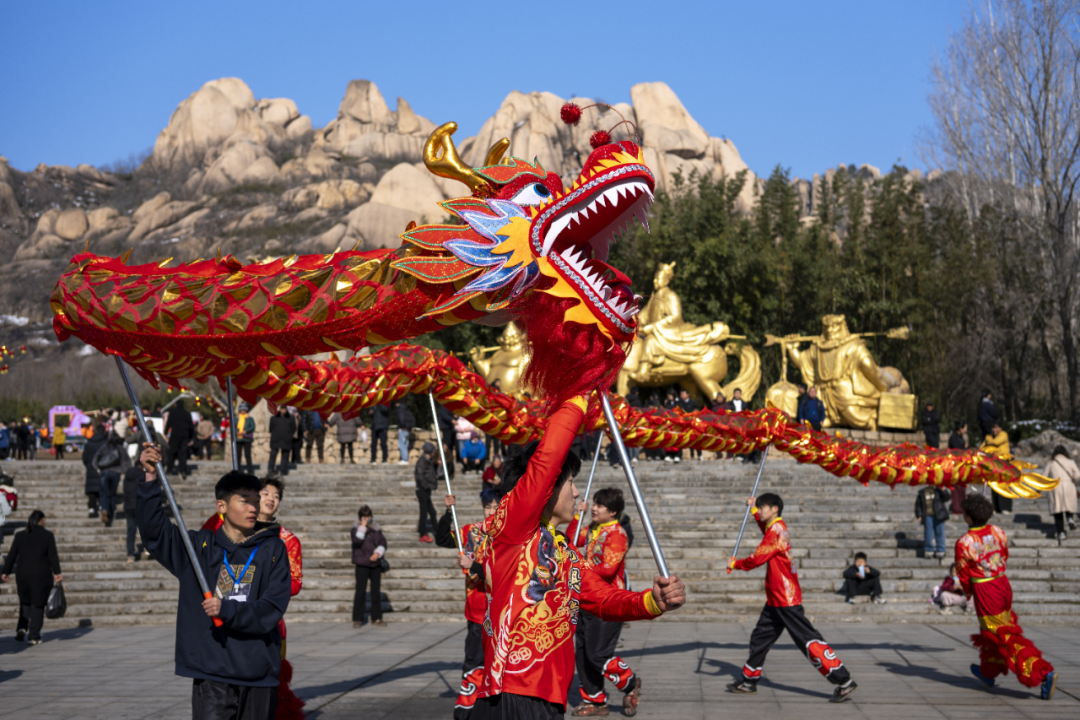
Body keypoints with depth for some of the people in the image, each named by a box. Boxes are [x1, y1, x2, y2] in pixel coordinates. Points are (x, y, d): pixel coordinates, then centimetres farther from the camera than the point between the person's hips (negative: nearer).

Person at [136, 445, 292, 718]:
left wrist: (227, 610, -19)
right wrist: (150, 479, -13)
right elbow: (154, 530, -3)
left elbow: (273, 607, -5)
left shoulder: (273, 549, 3)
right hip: (211, 675, -1)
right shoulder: (200, 547, 6)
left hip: (259, 676, 1)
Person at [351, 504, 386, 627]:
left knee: (376, 592, 7)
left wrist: (378, 553, -12)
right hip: (362, 565, -3)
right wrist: (363, 527, -21)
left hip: (376, 564, 3)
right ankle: (357, 619, 4)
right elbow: (357, 541, -22)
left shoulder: (376, 529, 7)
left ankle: (377, 618, 14)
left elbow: (383, 543, 4)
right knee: (360, 591, -2)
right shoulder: (356, 529, -3)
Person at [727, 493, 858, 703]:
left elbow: (757, 558, -16)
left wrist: (735, 564, -1)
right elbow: (764, 527, 39)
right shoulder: (776, 527, 12)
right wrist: (754, 508, 35)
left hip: (786, 600, -10)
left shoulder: (777, 530, -16)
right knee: (760, 638, 15)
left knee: (809, 640, -10)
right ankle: (749, 682, 25)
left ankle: (844, 681, -9)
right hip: (776, 600, 10)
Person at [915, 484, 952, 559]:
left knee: (940, 532, 0)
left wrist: (943, 490, -21)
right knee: (928, 533, 1)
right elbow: (918, 504, 12)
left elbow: (947, 498, -9)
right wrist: (919, 515, 4)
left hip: (938, 516, -1)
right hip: (928, 516, 1)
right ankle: (929, 551, 12)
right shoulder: (922, 491, 8)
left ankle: (940, 551, 7)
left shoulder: (939, 490, 4)